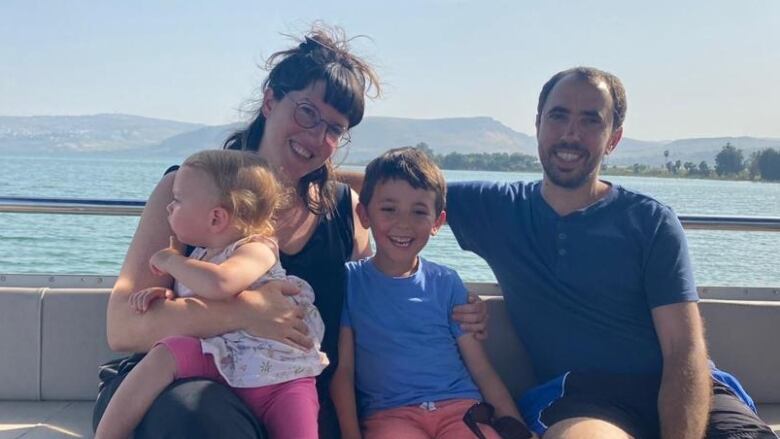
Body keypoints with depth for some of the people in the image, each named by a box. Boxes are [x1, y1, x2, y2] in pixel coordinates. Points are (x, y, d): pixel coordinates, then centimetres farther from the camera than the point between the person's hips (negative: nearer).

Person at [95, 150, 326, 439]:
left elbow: (218, 284, -33)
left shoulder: (257, 249, -12)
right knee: (164, 355, -18)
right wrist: (164, 295, -1)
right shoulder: (199, 254, 11)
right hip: (223, 364, 5)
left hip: (281, 375, -5)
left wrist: (169, 260, -15)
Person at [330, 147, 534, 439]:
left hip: (459, 406, 2)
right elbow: (343, 370, 2)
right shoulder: (350, 280, 6)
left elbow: (482, 370, 10)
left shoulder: (446, 283, 11)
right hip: (389, 414, -2)